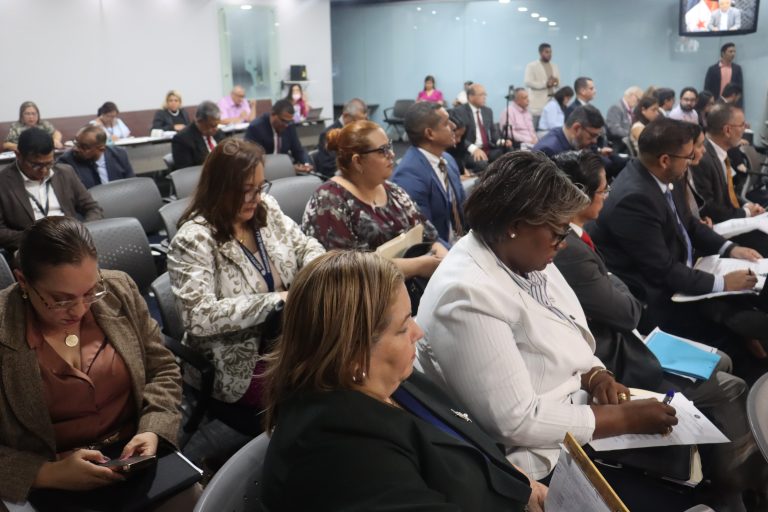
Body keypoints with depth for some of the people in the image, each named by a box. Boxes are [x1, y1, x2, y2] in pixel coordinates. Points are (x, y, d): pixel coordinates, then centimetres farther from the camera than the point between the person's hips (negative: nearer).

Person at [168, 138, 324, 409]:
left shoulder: (266, 209, 3)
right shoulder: (194, 239, -17)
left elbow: (305, 246, 12)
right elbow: (200, 316, -26)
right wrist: (276, 300, -27)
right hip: (241, 364, -6)